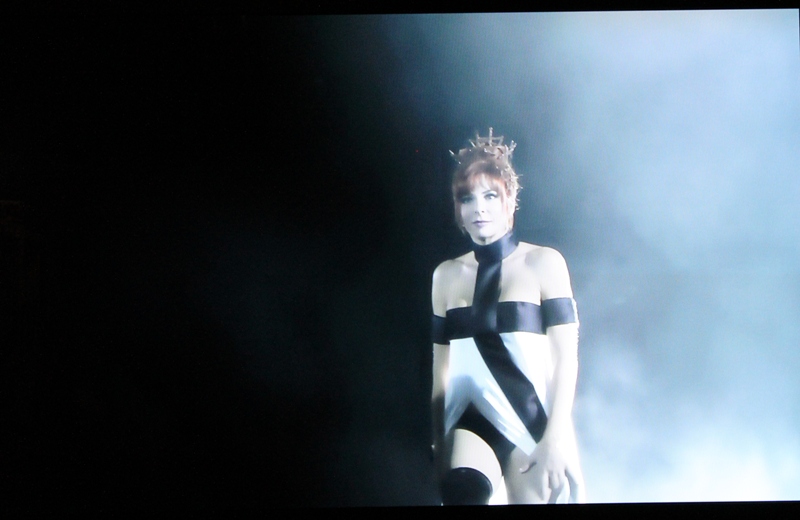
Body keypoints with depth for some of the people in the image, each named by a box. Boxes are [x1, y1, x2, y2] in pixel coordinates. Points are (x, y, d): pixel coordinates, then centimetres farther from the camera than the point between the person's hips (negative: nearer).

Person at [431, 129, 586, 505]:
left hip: (533, 418, -1)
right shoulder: (446, 275, 10)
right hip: (472, 418, 1)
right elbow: (441, 364, 12)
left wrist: (556, 439, -13)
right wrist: (438, 440, 10)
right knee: (460, 491, -28)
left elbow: (566, 357, -5)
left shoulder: (543, 263, 0)